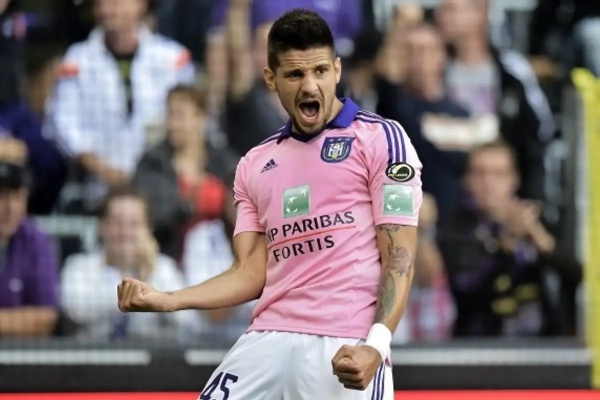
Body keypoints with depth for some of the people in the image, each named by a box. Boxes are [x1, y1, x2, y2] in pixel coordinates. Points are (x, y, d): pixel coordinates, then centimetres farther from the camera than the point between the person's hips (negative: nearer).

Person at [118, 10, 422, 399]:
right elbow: (251, 273, 14)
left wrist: (376, 345, -17)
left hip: (347, 352, -5)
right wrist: (166, 300, -2)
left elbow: (399, 259, -3)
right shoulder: (255, 165, 18)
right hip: (268, 343, 5)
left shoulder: (381, 138, 3)